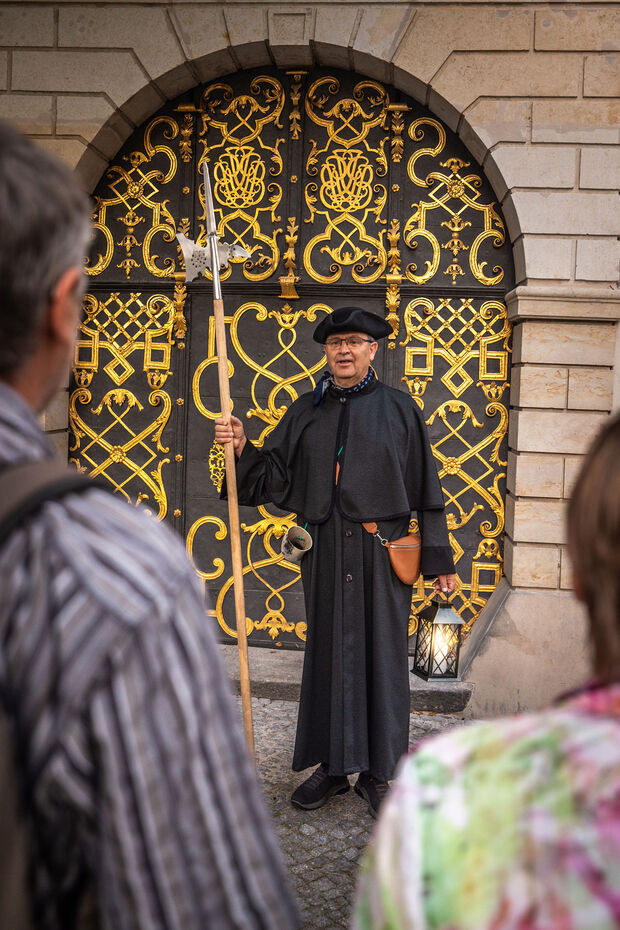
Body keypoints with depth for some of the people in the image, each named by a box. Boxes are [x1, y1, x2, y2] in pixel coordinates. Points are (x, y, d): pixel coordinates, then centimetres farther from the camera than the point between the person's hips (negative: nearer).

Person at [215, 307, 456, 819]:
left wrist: (439, 558, -1)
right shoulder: (307, 410, 10)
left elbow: (426, 486, 1)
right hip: (325, 549, 3)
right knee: (329, 652, 9)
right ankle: (333, 766, 23)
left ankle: (377, 772, 18)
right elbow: (276, 478, 7)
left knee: (381, 655, 3)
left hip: (382, 550, -2)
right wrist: (243, 448, -11)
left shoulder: (398, 408, 2)